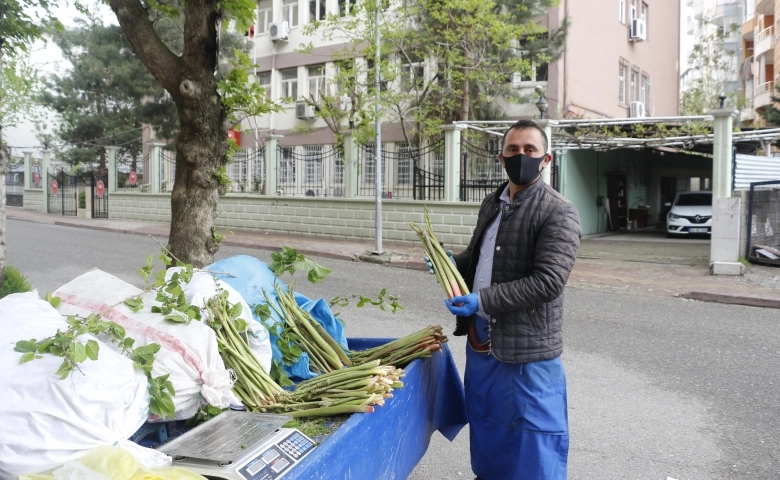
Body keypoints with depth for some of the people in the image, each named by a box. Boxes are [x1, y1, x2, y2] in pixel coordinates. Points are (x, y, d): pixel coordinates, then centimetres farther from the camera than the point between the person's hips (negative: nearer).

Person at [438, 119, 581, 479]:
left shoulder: (558, 213, -14)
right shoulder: (491, 204, 9)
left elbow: (547, 281, -24)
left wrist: (482, 300, -25)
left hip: (526, 347, -7)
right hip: (480, 338, 8)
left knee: (531, 434, 5)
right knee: (486, 423, 23)